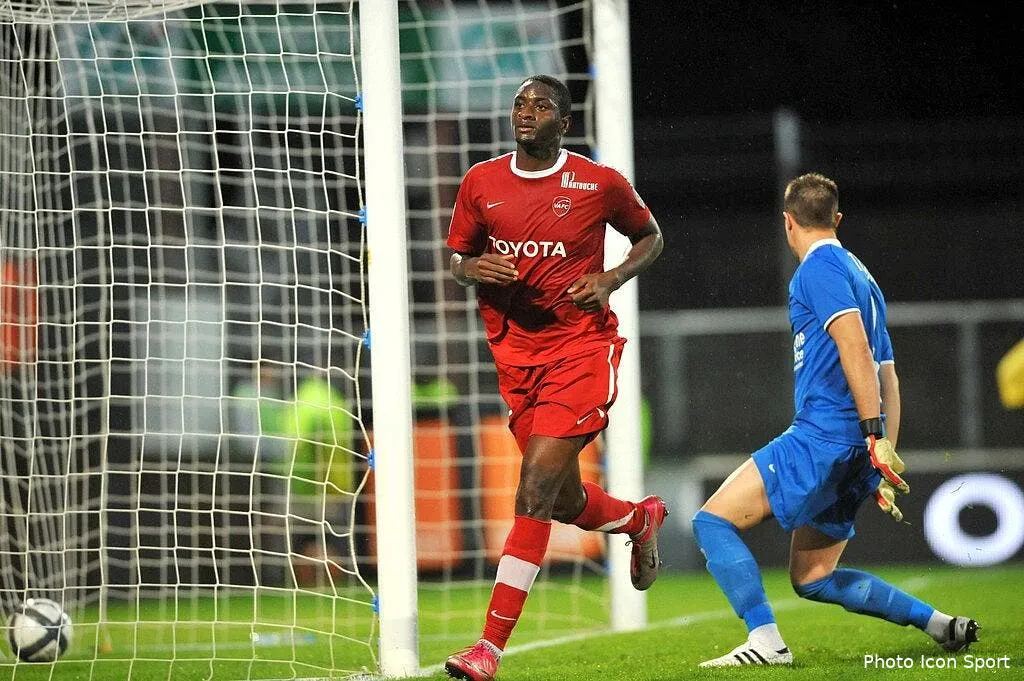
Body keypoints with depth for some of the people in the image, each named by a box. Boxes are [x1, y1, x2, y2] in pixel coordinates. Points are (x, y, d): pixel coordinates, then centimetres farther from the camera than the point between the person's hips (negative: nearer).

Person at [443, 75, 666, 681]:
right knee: (565, 501, 11)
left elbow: (651, 237, 12)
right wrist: (475, 269, -9)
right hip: (516, 352, 5)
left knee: (536, 488, -17)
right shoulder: (481, 182, 5)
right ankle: (641, 519, 48)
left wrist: (609, 280, -6)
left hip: (581, 346, -5)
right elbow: (458, 260, 15)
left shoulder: (600, 183, -4)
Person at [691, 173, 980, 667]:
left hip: (824, 436, -9)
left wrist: (875, 436, -24)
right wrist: (885, 461, 23)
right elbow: (888, 376, 24)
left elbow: (854, 344, -18)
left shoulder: (819, 268, -5)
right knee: (813, 579, 14)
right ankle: (940, 624, 11)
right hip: (854, 454, 9)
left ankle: (766, 640, -20)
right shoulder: (860, 275, 24)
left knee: (713, 520, -8)